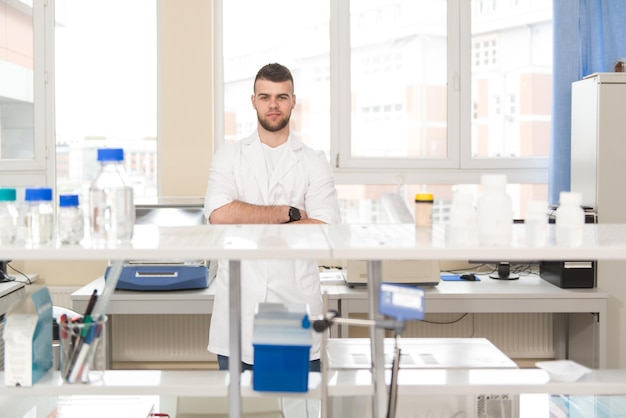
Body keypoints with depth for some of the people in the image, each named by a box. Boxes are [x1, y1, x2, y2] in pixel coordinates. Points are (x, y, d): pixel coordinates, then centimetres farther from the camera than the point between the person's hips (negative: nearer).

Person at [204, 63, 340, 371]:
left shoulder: (314, 163, 7)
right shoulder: (229, 156, 10)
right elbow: (219, 214, -9)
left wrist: (254, 227, -8)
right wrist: (289, 213, -7)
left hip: (296, 303, 0)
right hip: (239, 308, 1)